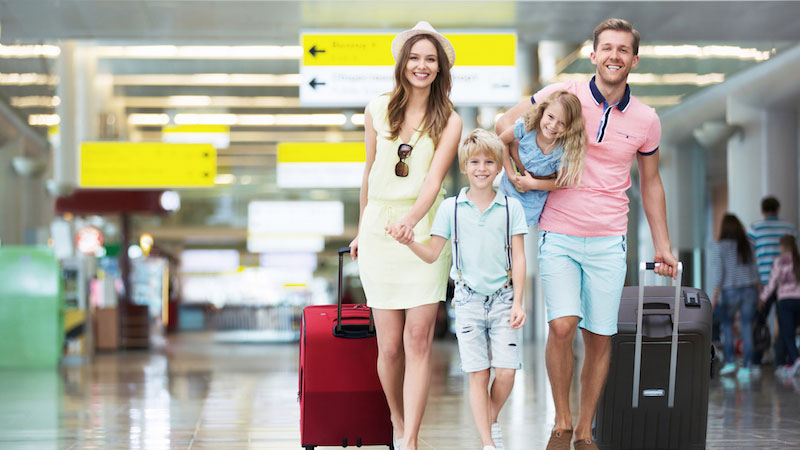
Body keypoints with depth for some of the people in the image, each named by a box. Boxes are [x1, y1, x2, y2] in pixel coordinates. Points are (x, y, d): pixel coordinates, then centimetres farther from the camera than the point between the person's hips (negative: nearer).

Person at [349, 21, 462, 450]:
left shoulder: (448, 121, 0)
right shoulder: (378, 110, 7)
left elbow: (434, 178, -12)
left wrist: (411, 220, -30)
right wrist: (361, 230, 23)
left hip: (424, 232, -2)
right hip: (379, 230, 2)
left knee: (418, 341, -9)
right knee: (390, 346, 1)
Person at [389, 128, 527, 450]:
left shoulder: (511, 208, 3)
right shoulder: (451, 208, 3)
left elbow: (518, 258, 2)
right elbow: (432, 254, 3)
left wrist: (518, 302, -5)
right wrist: (409, 242, -17)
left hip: (503, 299, 0)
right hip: (469, 300, 0)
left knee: (506, 373, -6)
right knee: (478, 374, -2)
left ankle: (492, 421, 22)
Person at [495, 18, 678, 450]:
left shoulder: (645, 120, 4)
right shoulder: (563, 95, -5)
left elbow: (650, 183, 16)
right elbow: (504, 124, 6)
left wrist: (662, 246, 15)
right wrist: (521, 176, -4)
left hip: (608, 241, 3)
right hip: (558, 235, -2)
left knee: (600, 338, 4)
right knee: (562, 326, -17)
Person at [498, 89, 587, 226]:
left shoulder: (564, 152, -27)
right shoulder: (526, 126, -24)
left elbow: (561, 184, -13)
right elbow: (501, 142, -7)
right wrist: (511, 174, -12)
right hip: (509, 191, 1)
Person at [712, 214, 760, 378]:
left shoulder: (721, 247, -6)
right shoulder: (747, 246, 5)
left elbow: (719, 273, -10)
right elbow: (755, 270, 6)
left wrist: (715, 297, -5)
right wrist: (757, 294, 12)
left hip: (730, 291, -3)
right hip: (749, 290, 3)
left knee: (727, 327, 13)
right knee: (747, 329, 3)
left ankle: (729, 362, 4)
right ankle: (746, 366, 0)